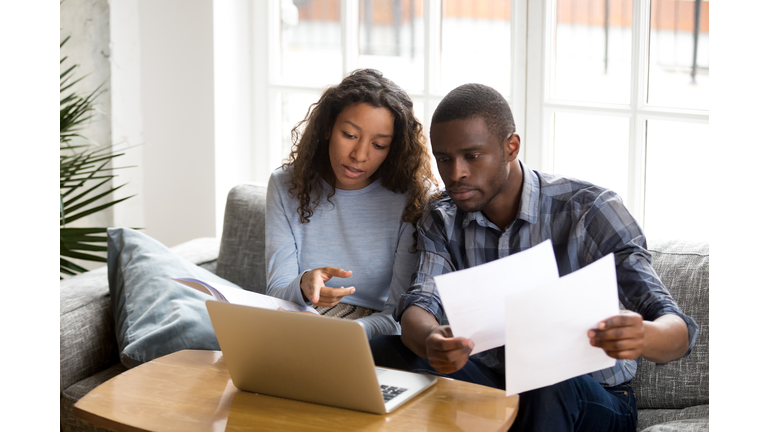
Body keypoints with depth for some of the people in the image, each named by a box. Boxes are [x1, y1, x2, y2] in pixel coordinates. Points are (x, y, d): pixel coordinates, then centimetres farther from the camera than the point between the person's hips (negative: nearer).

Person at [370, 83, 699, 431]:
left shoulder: (589, 209, -15)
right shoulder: (442, 222, 1)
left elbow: (678, 331, -21)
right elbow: (418, 307, -15)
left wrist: (641, 338, -48)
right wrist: (433, 341, -41)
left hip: (593, 403, -3)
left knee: (551, 380, -38)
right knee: (384, 353, -20)